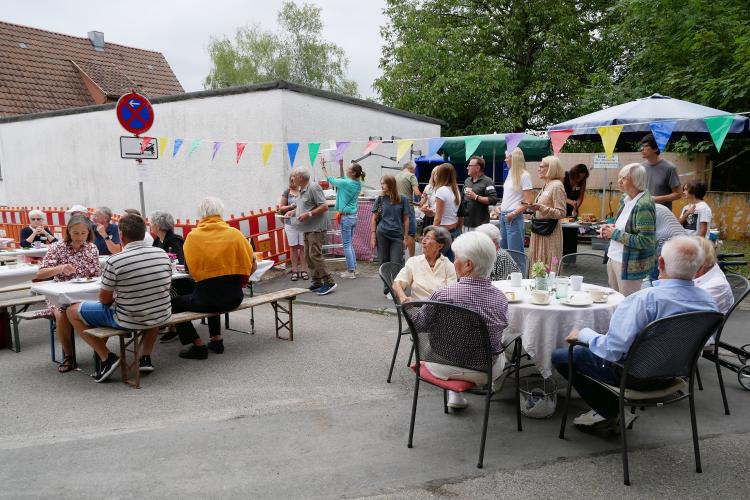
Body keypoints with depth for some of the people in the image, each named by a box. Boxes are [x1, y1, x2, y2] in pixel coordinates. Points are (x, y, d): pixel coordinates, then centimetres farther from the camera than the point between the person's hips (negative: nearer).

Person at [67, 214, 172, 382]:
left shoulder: (115, 261, -18)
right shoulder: (162, 254, -4)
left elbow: (104, 299, -8)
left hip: (128, 320, -4)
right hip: (161, 317, 5)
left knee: (72, 311, 14)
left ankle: (107, 358, 7)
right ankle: (146, 358, 31)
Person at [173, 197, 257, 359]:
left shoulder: (192, 236, -3)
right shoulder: (234, 233, 0)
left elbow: (192, 269, 1)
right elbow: (252, 266, 3)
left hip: (206, 298, -4)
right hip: (234, 297, 4)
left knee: (174, 303, 20)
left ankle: (198, 345, 12)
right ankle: (217, 340, 33)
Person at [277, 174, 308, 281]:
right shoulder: (287, 192, 6)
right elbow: (281, 207, 7)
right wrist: (291, 207, -10)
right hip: (290, 222, 1)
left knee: (302, 246, 0)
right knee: (293, 247, 5)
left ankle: (303, 270, 8)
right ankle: (295, 271, 11)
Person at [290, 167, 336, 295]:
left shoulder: (313, 188, -14)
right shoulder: (302, 190, 15)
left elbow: (324, 207, -18)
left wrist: (308, 214, -23)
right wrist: (293, 212, 11)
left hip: (316, 228, -10)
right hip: (307, 229, 10)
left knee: (315, 255, -14)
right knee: (308, 256, 10)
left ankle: (329, 282, -8)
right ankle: (317, 282, 17)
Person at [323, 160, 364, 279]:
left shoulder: (346, 183, -18)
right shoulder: (357, 184, 3)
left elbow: (329, 178, -3)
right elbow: (342, 177, 21)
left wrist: (323, 166, 10)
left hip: (346, 217, -8)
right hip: (353, 216, 8)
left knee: (347, 245, -1)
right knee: (350, 244, 17)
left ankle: (351, 271, 3)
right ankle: (354, 268, 22)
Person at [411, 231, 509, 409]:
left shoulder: (442, 295, -26)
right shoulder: (501, 298, -18)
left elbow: (418, 325, -10)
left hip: (443, 368, -1)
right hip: (484, 372, 2)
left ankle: (455, 395, 34)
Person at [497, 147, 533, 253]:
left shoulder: (524, 176, -9)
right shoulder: (510, 174, 13)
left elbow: (528, 202, -13)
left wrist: (514, 213, -19)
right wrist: (500, 208, 11)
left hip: (514, 217, -8)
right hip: (503, 215, 8)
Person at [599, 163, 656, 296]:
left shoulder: (644, 205, -20)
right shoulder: (625, 199, 6)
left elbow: (645, 241, -24)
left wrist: (615, 233, -18)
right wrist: (611, 227, 2)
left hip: (631, 265, -9)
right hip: (614, 258, 9)